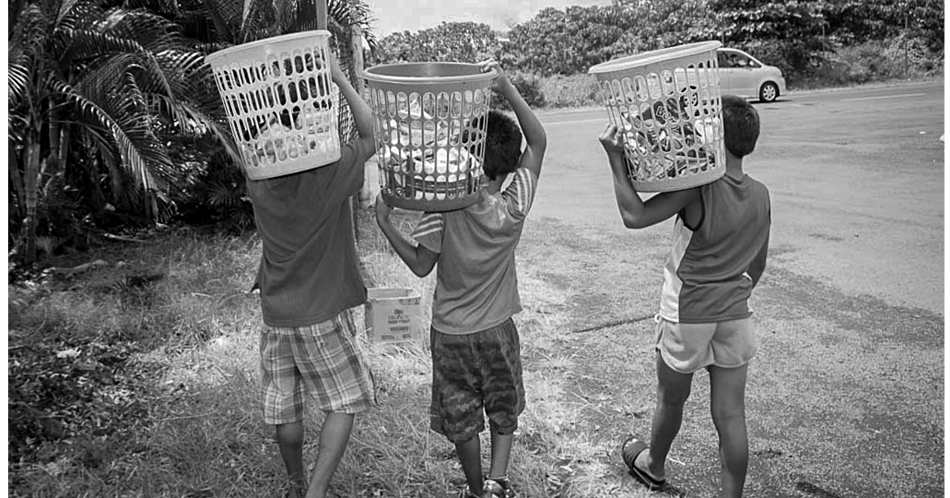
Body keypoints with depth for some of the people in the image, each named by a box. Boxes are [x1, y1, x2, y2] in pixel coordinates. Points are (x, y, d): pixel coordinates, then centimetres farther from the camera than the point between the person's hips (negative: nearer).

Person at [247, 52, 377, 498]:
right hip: (323, 315, -5)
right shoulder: (328, 175, -20)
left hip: (275, 315, 5)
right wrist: (337, 77, -8)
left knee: (285, 409, 17)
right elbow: (371, 134, -7)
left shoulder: (258, 181, -7)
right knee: (344, 403, 11)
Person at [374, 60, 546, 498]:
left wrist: (385, 223, -7)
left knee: (461, 418, 20)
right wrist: (507, 89, -18)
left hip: (450, 334, 0)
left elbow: (420, 266, -13)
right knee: (505, 409, 24)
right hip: (497, 330, 0)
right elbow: (538, 142, -9)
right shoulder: (514, 206, -19)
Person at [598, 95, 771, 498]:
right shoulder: (761, 195, 0)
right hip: (735, 314, 5)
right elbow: (757, 265, 9)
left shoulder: (698, 188, -22)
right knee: (730, 415, 10)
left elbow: (634, 215, -30)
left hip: (687, 313, -4)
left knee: (671, 401, 19)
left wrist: (615, 158, -23)